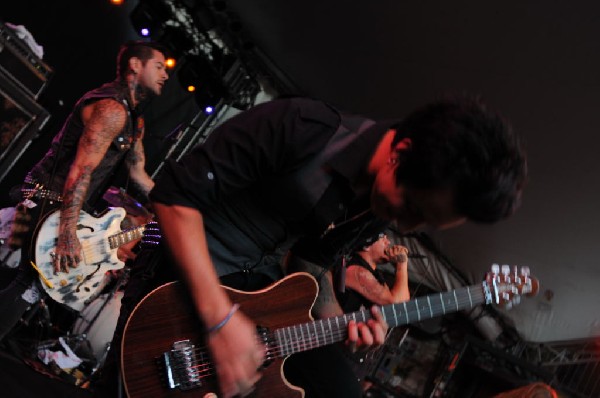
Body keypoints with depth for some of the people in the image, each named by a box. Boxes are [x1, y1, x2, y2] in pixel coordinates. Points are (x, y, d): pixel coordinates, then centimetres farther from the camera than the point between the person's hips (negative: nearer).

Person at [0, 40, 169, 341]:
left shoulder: (134, 120, 16)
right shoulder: (112, 109, -18)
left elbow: (138, 173, 21)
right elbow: (81, 171, -25)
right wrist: (67, 235, -28)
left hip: (70, 207, 10)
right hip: (48, 205, -10)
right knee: (29, 283, -10)